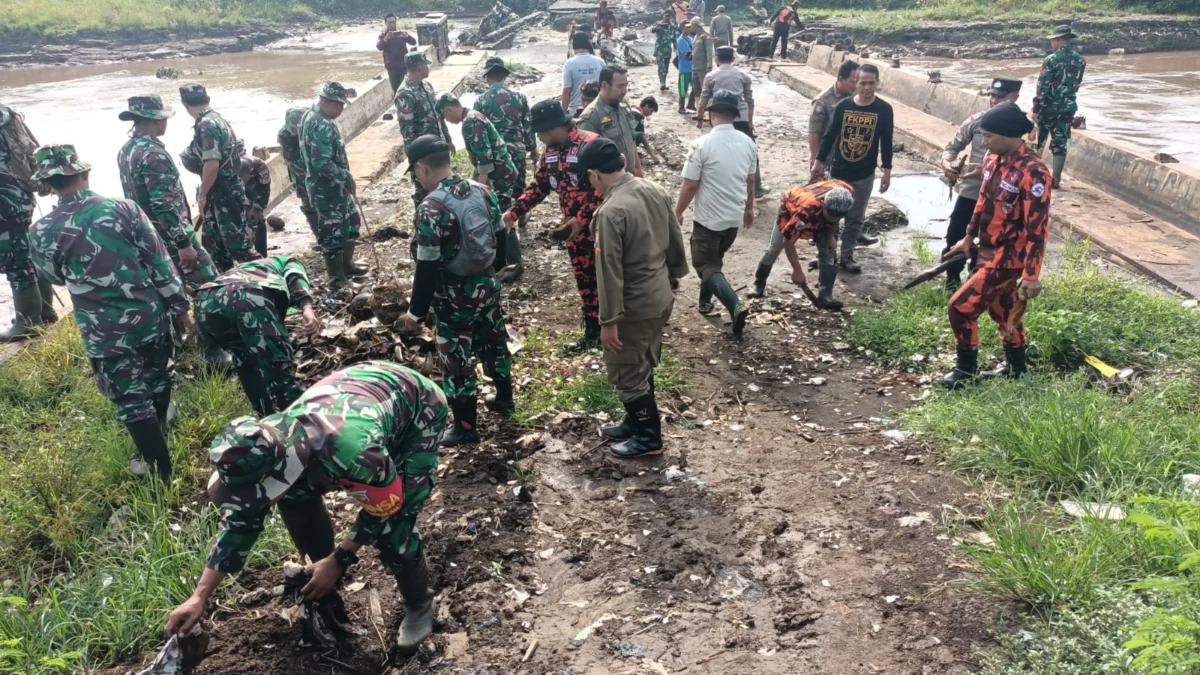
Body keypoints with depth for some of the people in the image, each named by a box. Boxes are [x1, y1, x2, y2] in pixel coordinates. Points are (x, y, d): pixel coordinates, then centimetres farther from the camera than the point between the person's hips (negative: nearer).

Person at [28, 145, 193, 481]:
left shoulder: (41, 234, -8)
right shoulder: (122, 208, -10)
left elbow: (56, 277, 11)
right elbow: (160, 262, -7)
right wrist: (180, 307, 3)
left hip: (103, 335, -1)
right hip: (150, 318, 2)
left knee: (133, 405, 9)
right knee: (158, 384, 25)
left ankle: (163, 475, 15)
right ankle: (157, 441, 48)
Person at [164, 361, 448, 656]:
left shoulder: (353, 452, -44)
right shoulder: (267, 452, -22)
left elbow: (384, 509, -23)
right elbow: (241, 518, -7)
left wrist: (339, 560, -11)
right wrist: (199, 597, -5)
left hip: (419, 408, -6)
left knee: (393, 526, -16)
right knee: (296, 497, 0)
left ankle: (419, 606, 14)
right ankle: (324, 587, 24)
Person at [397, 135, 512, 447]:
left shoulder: (431, 207, -22)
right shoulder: (482, 191, -2)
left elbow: (427, 267, -22)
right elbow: (500, 238, 10)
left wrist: (416, 311, -14)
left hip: (454, 295, -7)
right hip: (487, 285, 7)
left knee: (455, 360, 6)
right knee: (494, 343, 24)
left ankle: (466, 427, 16)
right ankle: (504, 399, 43)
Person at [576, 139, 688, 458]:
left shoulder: (611, 212, -27)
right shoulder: (655, 190, -2)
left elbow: (610, 271, -24)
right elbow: (675, 237, 10)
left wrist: (609, 320, -17)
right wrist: (674, 274, 25)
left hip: (635, 306, -8)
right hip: (661, 296, 8)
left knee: (626, 373, 10)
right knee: (642, 366, 23)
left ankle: (649, 437, 22)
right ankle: (638, 422, 39)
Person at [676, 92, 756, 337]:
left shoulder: (702, 144, -19)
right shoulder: (748, 142, -2)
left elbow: (689, 186, -15)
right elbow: (750, 181, 9)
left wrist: (678, 213, -1)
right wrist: (749, 208, 25)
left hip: (708, 218, -6)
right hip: (735, 217, 6)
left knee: (706, 266, 2)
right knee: (714, 259, 26)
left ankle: (736, 306, -17)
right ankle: (705, 300, 38)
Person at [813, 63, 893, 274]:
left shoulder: (884, 110, -5)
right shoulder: (843, 106, -4)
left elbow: (886, 142, 0)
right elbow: (830, 135, 3)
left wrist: (887, 171, -2)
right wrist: (819, 161, 3)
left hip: (864, 176, 0)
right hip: (838, 172, 0)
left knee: (855, 219, 8)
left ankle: (846, 256, 20)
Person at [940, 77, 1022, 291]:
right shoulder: (976, 121, -3)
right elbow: (954, 146, 5)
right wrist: (947, 162, -17)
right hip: (969, 193, 2)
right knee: (955, 237, 10)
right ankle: (952, 280, 29)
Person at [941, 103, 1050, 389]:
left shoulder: (1033, 173, -25)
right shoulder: (994, 159, 0)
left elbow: (1038, 227, -24)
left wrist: (1031, 274, -22)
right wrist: (969, 238, 21)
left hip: (1009, 257, -9)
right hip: (990, 251, 9)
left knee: (961, 306, -8)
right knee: (1002, 309, 22)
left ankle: (967, 368, 12)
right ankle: (1015, 366, 40)